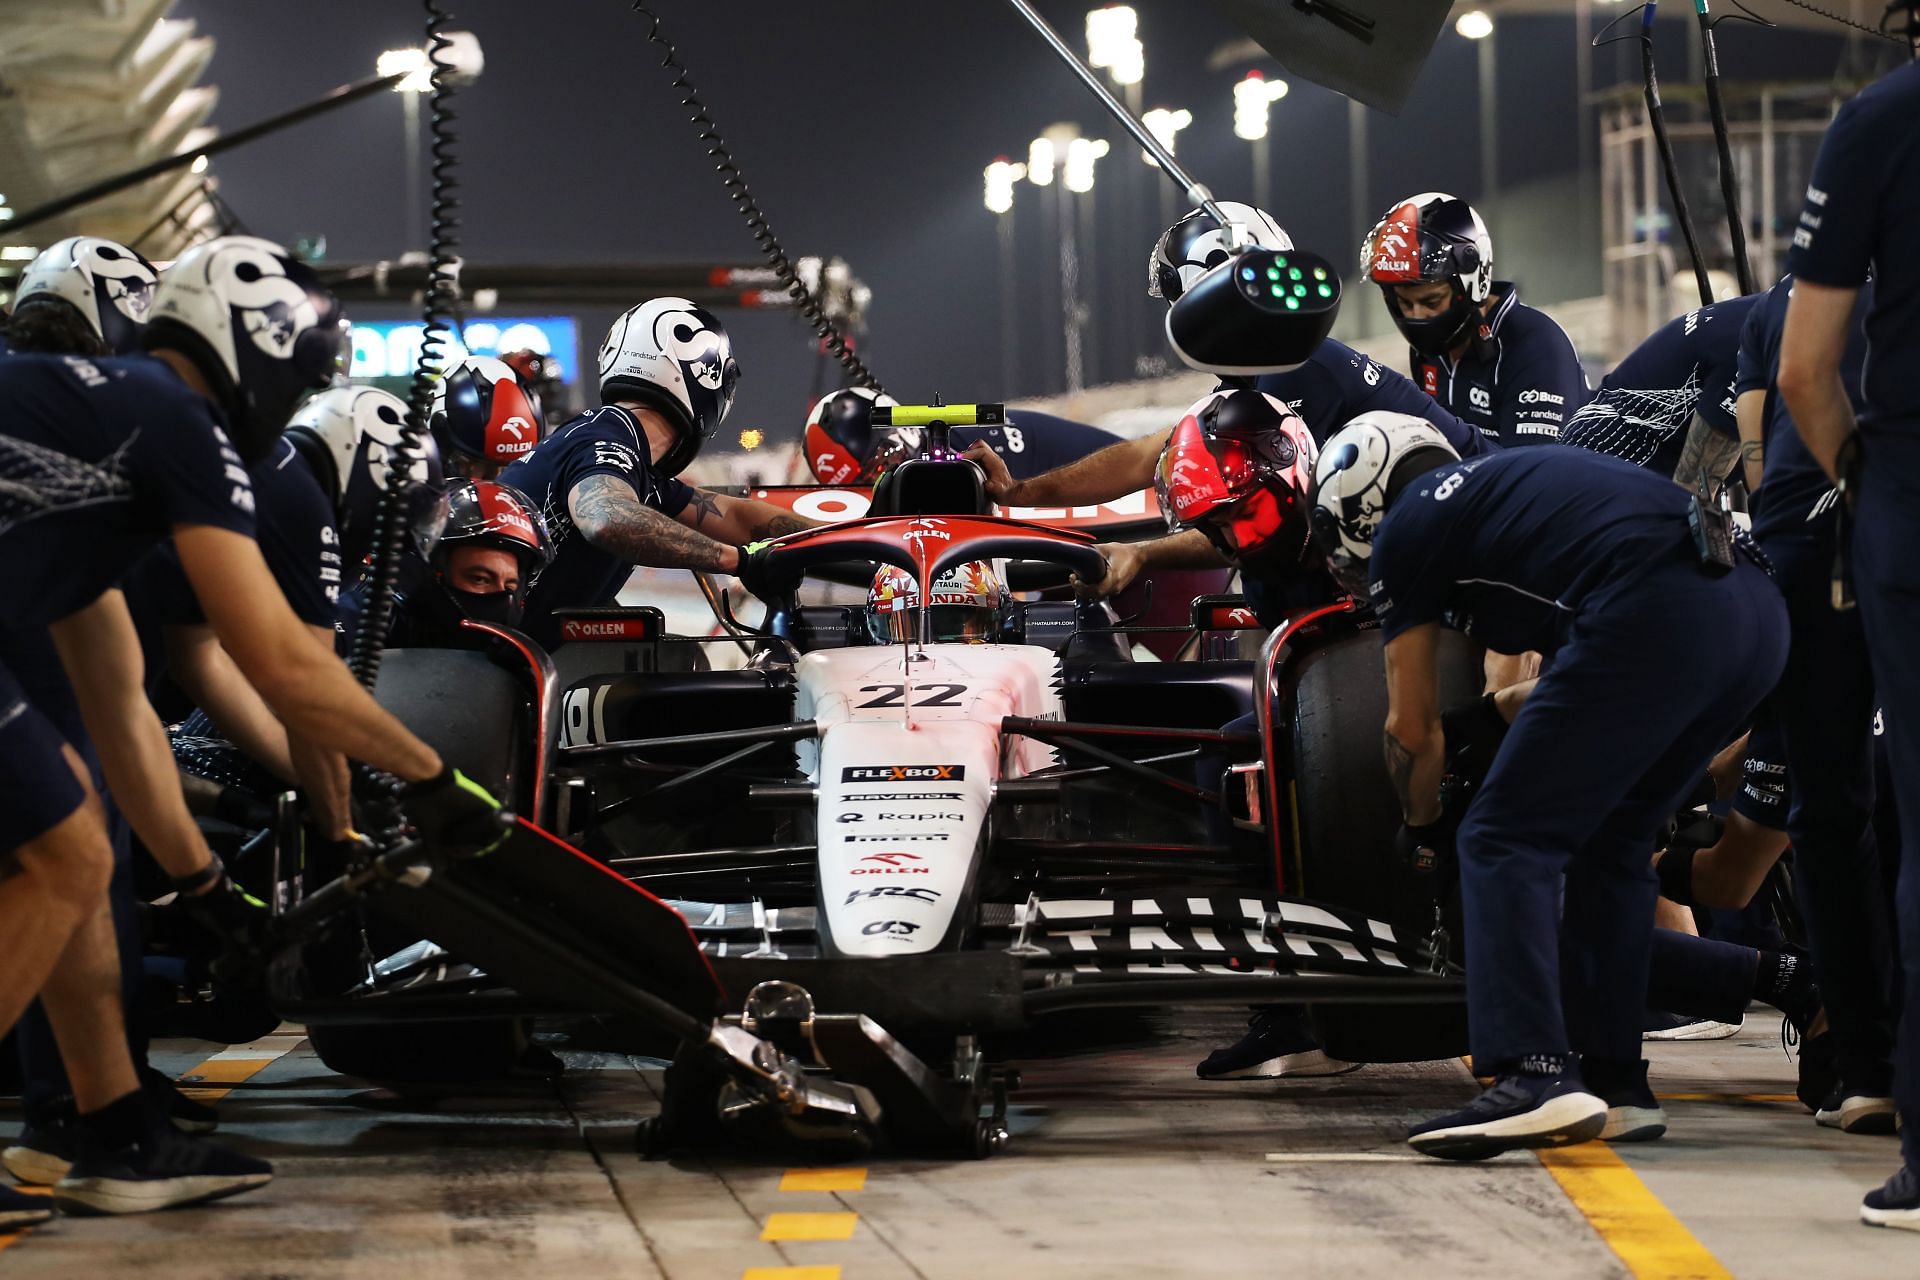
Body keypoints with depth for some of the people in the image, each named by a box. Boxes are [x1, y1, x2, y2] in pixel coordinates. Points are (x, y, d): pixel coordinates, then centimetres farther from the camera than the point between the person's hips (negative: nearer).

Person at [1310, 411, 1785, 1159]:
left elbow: (1413, 726, 20)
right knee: (1609, 839, 21)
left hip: (1654, 618, -8)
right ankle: (1615, 1087, 21)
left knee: (1505, 842, -1)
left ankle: (1536, 1076, -15)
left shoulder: (1403, 535, 14)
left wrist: (1422, 829, 37)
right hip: (1759, 613, 8)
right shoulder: (1507, 479, 36)